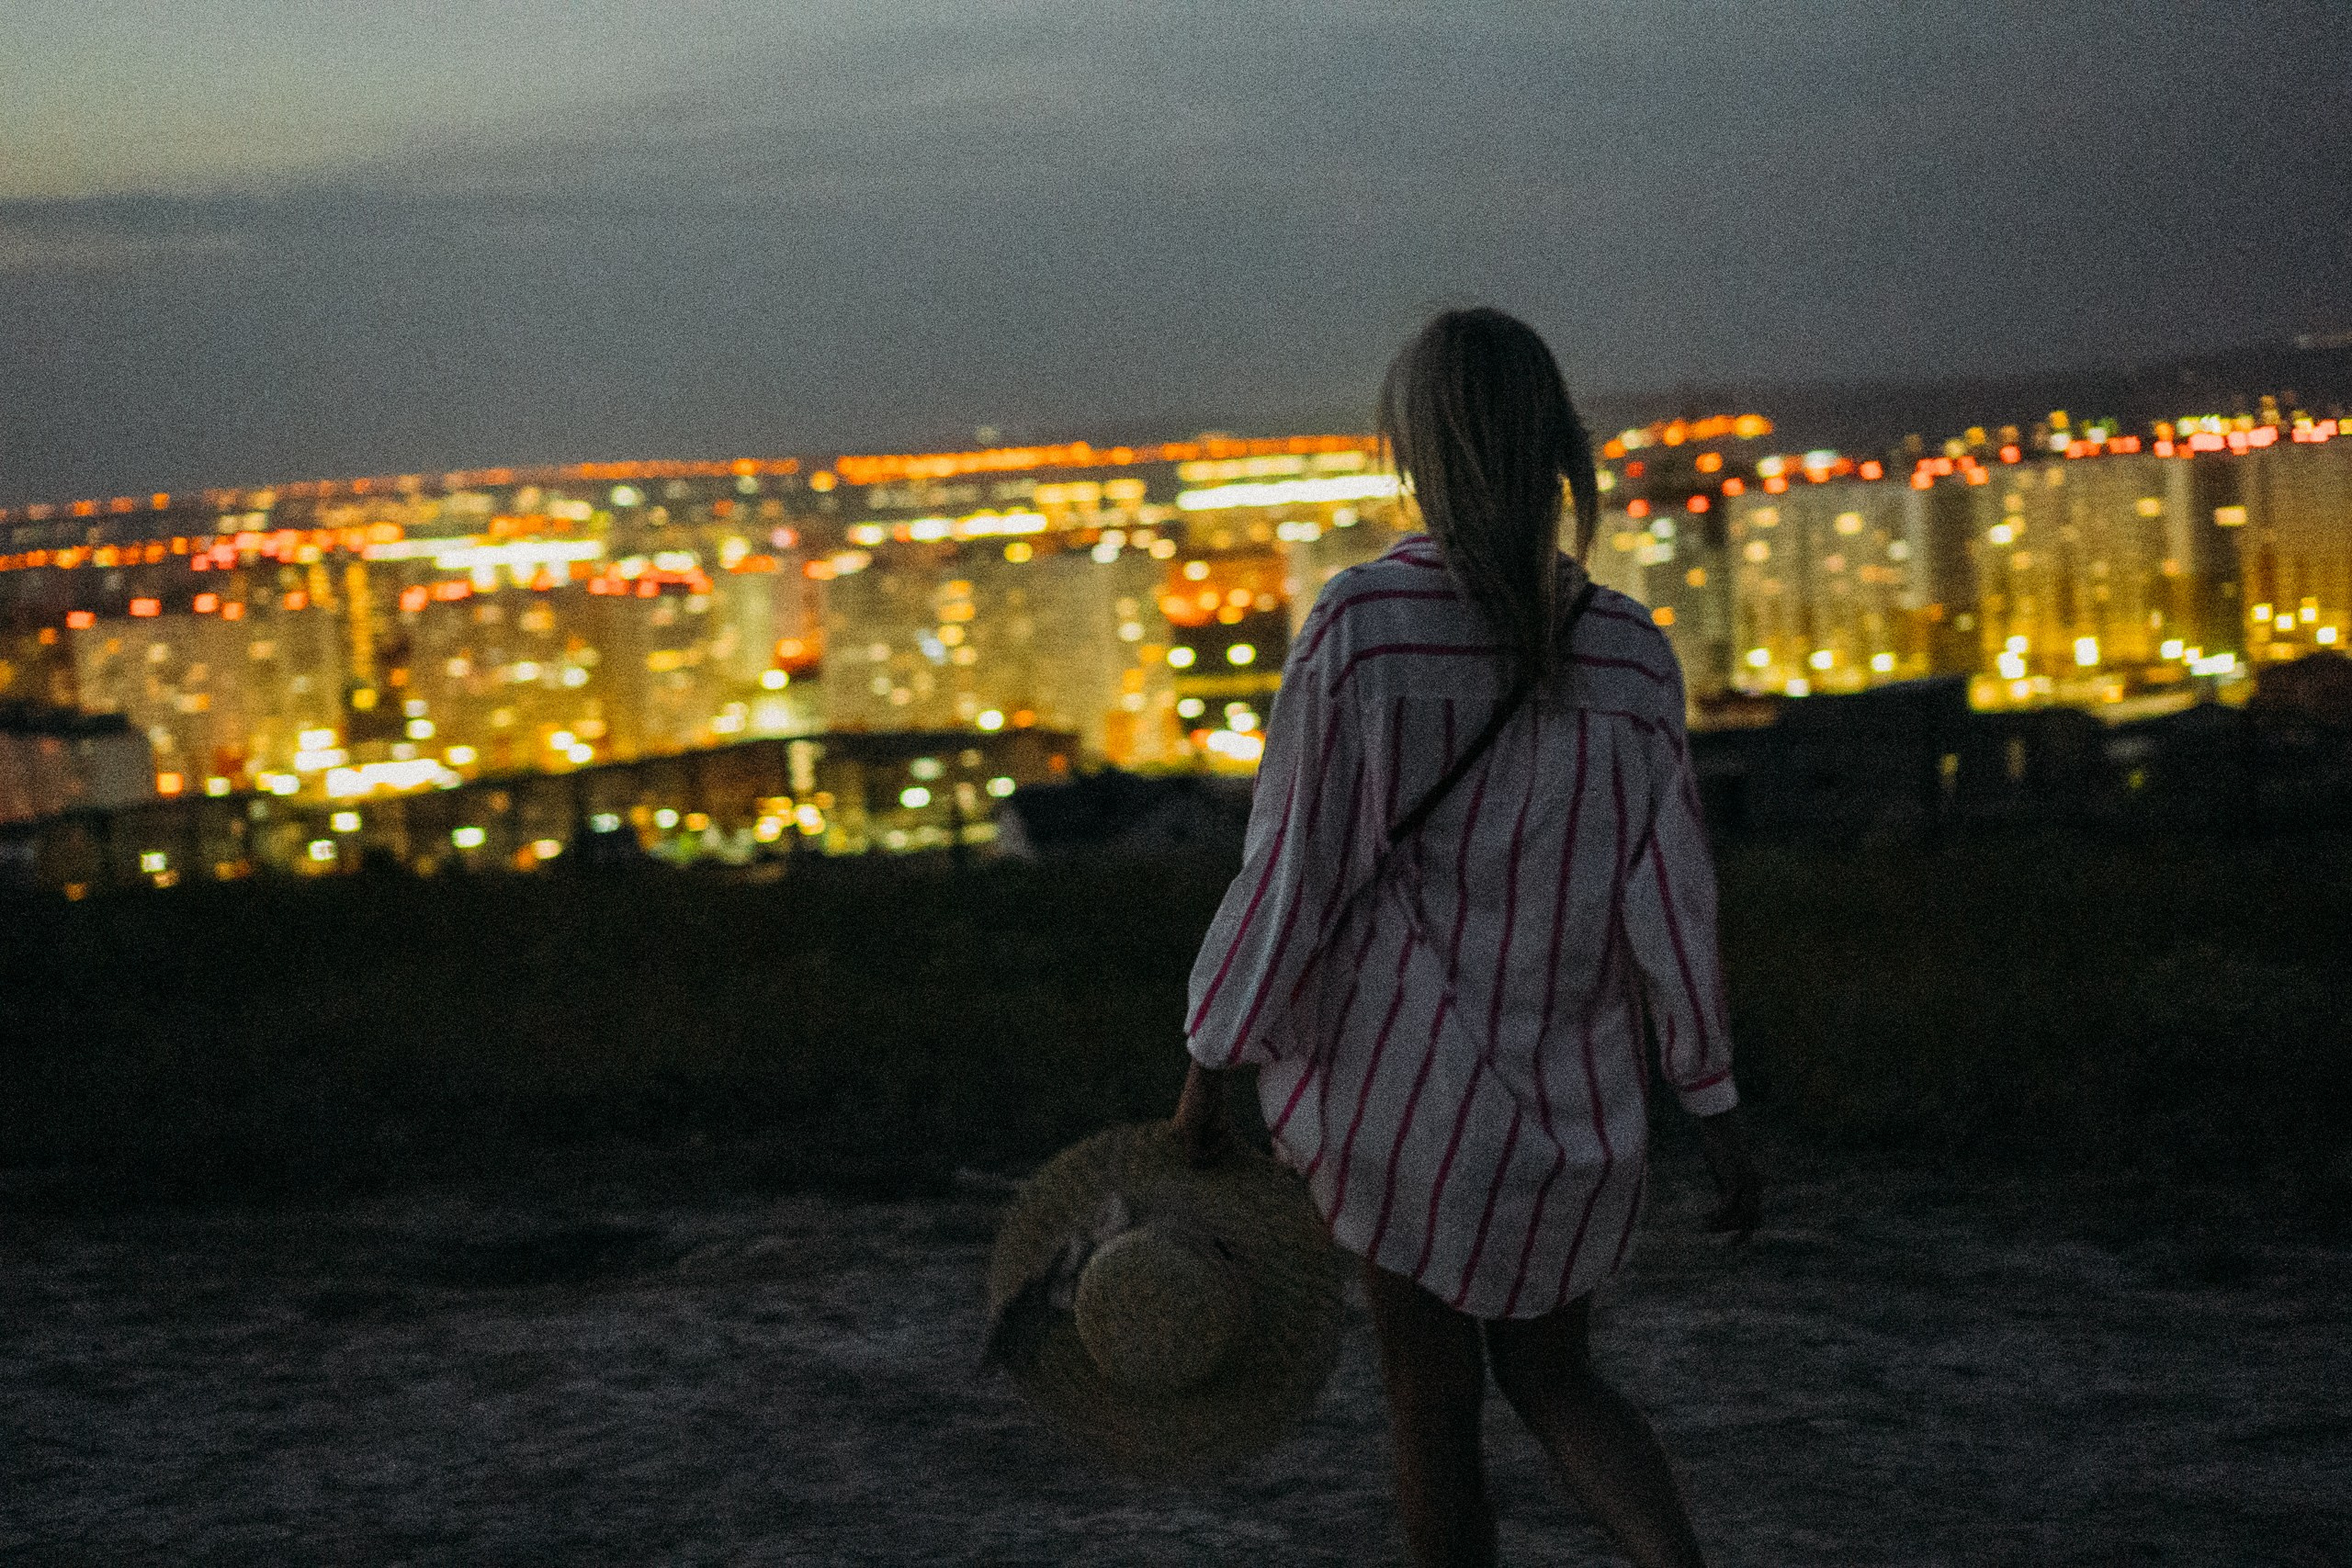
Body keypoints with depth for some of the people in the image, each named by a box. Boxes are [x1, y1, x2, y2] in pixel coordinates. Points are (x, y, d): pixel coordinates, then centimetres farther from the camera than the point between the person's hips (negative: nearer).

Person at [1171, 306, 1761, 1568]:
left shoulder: (1361, 623, -15)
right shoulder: (1627, 655, -5)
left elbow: (1295, 866, -13)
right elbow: (1669, 899, -3)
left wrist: (1211, 1066, -4)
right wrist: (1713, 1106, 6)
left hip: (1401, 1079, -3)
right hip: (1574, 1100, 4)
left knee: (1432, 1402, 11)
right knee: (1550, 1378, 20)